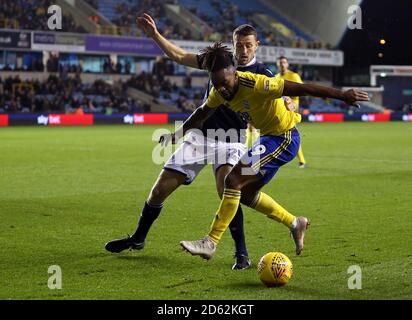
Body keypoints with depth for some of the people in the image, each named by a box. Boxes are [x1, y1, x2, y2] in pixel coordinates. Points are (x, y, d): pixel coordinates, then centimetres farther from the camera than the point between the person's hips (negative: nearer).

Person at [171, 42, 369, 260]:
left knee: (234, 180, -18)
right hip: (269, 137, 9)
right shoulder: (220, 91, -5)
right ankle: (295, 224, 29)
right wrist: (176, 134, 18)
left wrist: (342, 95, -30)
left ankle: (211, 243, -12)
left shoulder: (254, 84, -29)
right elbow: (202, 113, 16)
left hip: (284, 138, -9)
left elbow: (301, 88, -29)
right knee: (245, 193, 14)